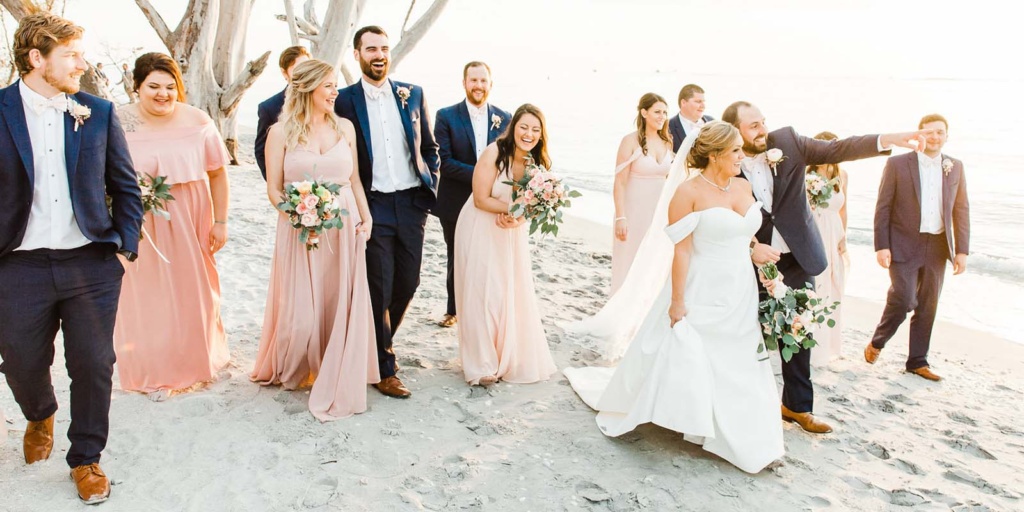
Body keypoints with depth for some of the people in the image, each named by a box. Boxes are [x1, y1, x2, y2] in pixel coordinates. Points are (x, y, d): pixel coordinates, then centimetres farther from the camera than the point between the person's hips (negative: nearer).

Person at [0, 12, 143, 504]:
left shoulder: (98, 112, 3)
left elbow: (125, 187, 7)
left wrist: (125, 248, 1)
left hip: (92, 264, 1)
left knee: (93, 366, 6)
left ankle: (86, 458, 25)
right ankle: (40, 417, 48)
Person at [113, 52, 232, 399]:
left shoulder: (197, 121, -6)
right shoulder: (119, 123, -9)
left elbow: (217, 174, 1)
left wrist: (220, 222, 1)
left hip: (190, 224, 1)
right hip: (140, 227, -1)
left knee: (194, 292, 14)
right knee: (147, 298, 7)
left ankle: (202, 360, 39)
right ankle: (155, 372, 28)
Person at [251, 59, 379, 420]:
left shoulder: (344, 127, 7)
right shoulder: (281, 132, -1)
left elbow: (354, 180, 11)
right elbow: (274, 189, -1)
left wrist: (366, 217, -1)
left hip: (344, 231, 2)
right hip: (300, 232, -2)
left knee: (342, 307, 2)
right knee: (300, 310, 4)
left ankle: (336, 384, 15)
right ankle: (289, 370, 34)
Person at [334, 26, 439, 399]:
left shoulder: (413, 94, 7)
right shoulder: (345, 100, -1)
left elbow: (429, 148, 12)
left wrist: (430, 191, 6)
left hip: (412, 204, 3)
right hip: (373, 207, -3)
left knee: (407, 283, 9)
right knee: (380, 289, 0)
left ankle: (379, 344, 34)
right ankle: (384, 369, 14)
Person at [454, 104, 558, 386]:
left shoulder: (538, 162, -5)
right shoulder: (494, 153, -21)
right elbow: (481, 199, -20)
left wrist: (515, 217, -20)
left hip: (513, 233, 5)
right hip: (481, 231, -5)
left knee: (515, 294, 11)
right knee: (483, 294, 1)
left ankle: (513, 358, 30)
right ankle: (483, 364, 15)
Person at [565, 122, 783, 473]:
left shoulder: (743, 187, 5)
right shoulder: (689, 192, -14)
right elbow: (681, 250, -16)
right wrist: (677, 301, -17)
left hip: (740, 296, 6)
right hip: (700, 295, -6)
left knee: (736, 366, 14)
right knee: (682, 360, 5)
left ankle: (744, 440, 29)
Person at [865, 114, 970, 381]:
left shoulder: (955, 167, 8)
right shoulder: (897, 164, -4)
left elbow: (961, 211, 10)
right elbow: (883, 208, -5)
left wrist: (962, 250, 4)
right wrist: (881, 246, -11)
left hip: (938, 246, 4)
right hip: (904, 245, -4)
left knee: (927, 306, 9)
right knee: (903, 300, -11)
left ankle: (917, 360, 21)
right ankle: (877, 341, 16)